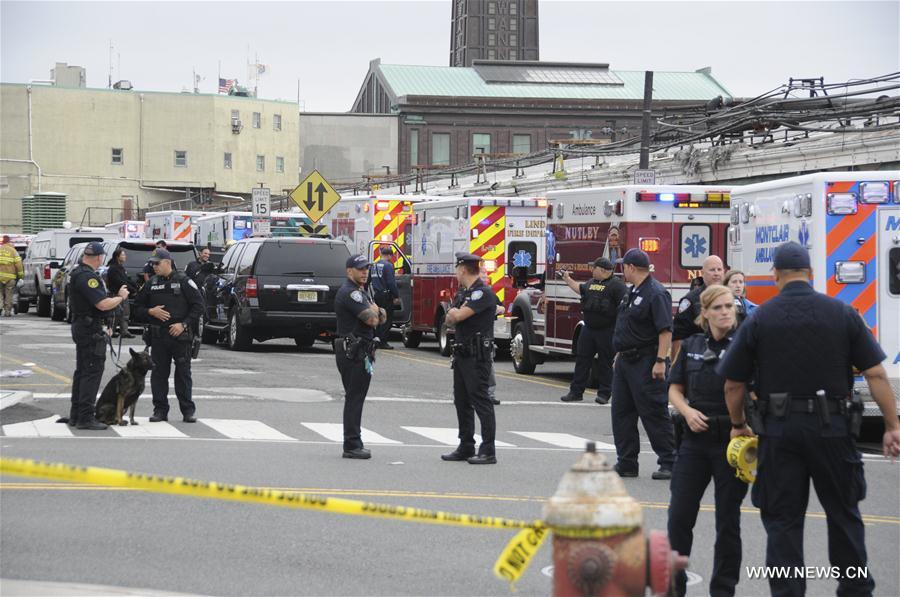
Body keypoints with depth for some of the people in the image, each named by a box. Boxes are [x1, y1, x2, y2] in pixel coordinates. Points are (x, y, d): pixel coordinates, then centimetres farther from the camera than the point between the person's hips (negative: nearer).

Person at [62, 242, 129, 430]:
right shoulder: (88, 277, -21)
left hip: (81, 327, 11)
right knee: (93, 372, -9)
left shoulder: (79, 272, 13)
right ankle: (85, 418, -10)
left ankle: (76, 414, 22)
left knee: (82, 371, 16)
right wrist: (121, 297, -11)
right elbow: (103, 304, -26)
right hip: (91, 329, -11)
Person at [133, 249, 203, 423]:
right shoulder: (151, 284, 10)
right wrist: (150, 312, -6)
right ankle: (160, 410, 10)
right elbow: (138, 308, 15)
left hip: (180, 335, -4)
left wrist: (184, 324, -12)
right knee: (158, 373, 4)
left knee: (183, 373, 1)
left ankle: (188, 410, 8)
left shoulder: (183, 281, -2)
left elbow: (198, 305, -3)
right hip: (158, 336, 4)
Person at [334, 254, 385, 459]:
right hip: (353, 352, -10)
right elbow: (372, 319, -21)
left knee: (355, 398, 13)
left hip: (360, 351, 10)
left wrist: (376, 312, -7)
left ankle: (353, 444, 17)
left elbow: (381, 317, 16)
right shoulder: (349, 292, -14)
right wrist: (374, 310, 1)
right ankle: (352, 446, -9)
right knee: (354, 398, -9)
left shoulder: (361, 292, 20)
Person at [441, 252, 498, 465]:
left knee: (481, 401, -9)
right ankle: (466, 447, 19)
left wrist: (455, 312, 2)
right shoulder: (464, 293, 17)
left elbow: (459, 315, -20)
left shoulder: (483, 292, -14)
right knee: (462, 401, 12)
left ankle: (488, 451, -8)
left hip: (477, 356, -10)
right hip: (462, 354, 10)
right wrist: (455, 314, -7)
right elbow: (451, 319, 15)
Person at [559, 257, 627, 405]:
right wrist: (568, 279, 37)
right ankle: (576, 392, 11)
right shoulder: (591, 282, 13)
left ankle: (604, 393, 10)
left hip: (606, 331, -7)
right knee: (582, 359, 7)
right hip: (588, 329, 7)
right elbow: (580, 289, 35)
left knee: (605, 363, 2)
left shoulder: (616, 285, -11)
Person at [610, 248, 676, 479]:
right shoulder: (632, 293, 15)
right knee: (622, 413, 9)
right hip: (625, 362, 10)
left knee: (654, 414, -6)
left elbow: (666, 330, -21)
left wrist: (660, 361, -26)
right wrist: (619, 355, 20)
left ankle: (669, 464, 0)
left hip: (645, 363, -10)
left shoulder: (656, 293, -16)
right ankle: (626, 463, 15)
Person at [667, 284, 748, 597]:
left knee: (727, 520, 6)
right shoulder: (692, 346, 7)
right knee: (679, 515, 3)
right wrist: (687, 411, -5)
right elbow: (675, 388, 14)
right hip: (695, 440, 4)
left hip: (731, 441, -4)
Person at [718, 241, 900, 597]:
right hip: (833, 427, 1)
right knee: (843, 513, 16)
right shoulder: (843, 314, -1)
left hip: (778, 430, -1)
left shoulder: (758, 320, -1)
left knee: (782, 520, 6)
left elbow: (733, 384, 2)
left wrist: (738, 426, 18)